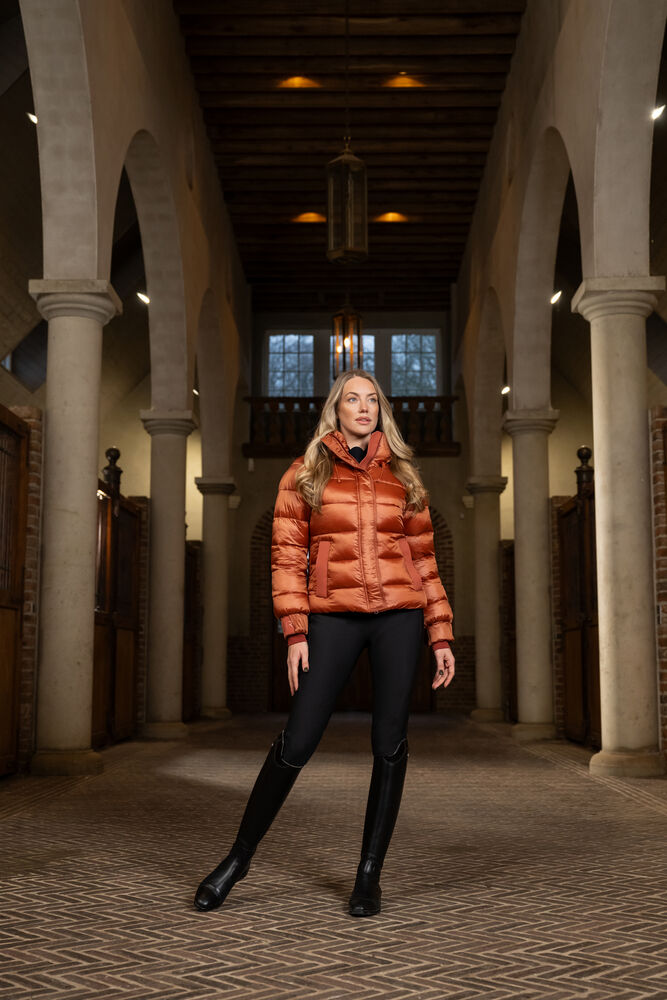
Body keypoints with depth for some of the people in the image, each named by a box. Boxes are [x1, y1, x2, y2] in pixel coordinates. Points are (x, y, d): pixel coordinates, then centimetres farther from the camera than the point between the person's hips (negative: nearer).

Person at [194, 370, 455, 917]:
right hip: (334, 616, -2)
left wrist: (441, 635, 8)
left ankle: (370, 873, 15)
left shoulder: (403, 476, 13)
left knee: (390, 742, 2)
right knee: (298, 740, -5)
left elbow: (424, 559, 13)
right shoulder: (305, 475, 8)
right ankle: (240, 855, 14)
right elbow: (287, 557, 3)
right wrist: (295, 632, -6)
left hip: (399, 614, 2)